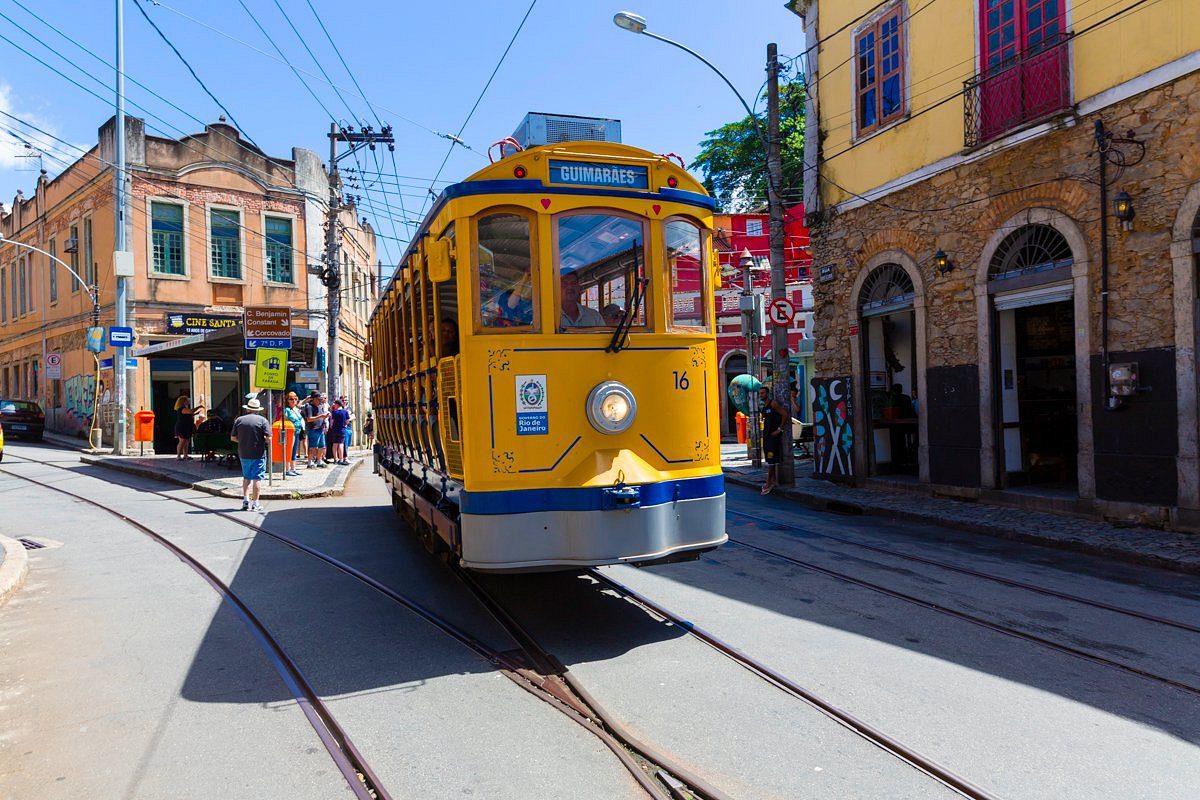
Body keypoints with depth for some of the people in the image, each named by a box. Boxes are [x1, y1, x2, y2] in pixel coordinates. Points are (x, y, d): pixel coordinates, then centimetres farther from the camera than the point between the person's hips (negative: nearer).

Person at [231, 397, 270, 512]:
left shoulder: (239, 420, 4)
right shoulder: (262, 420, -7)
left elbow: (233, 437, 6)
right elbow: (268, 437, -13)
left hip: (243, 454, 4)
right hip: (258, 454, -4)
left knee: (246, 477, 18)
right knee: (257, 478, 1)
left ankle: (245, 501, 12)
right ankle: (255, 503, 2)